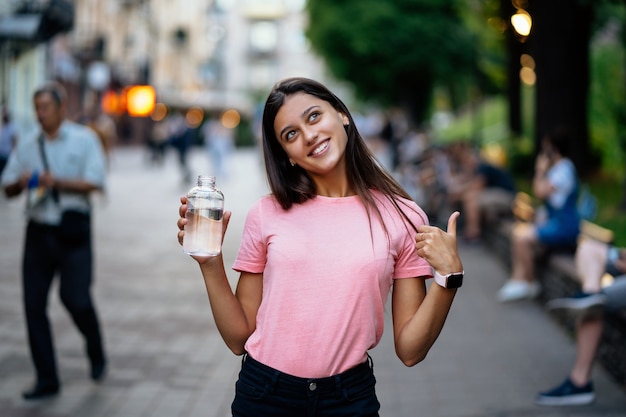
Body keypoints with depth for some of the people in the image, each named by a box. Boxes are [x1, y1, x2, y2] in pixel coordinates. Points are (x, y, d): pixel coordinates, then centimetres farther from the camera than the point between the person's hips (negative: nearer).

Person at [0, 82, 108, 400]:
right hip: (38, 231, 4)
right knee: (33, 304, 2)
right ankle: (46, 380, 12)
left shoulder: (84, 140, 1)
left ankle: (96, 354, 20)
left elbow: (94, 182, -9)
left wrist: (57, 182, -20)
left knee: (75, 298, -11)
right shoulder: (27, 146, 12)